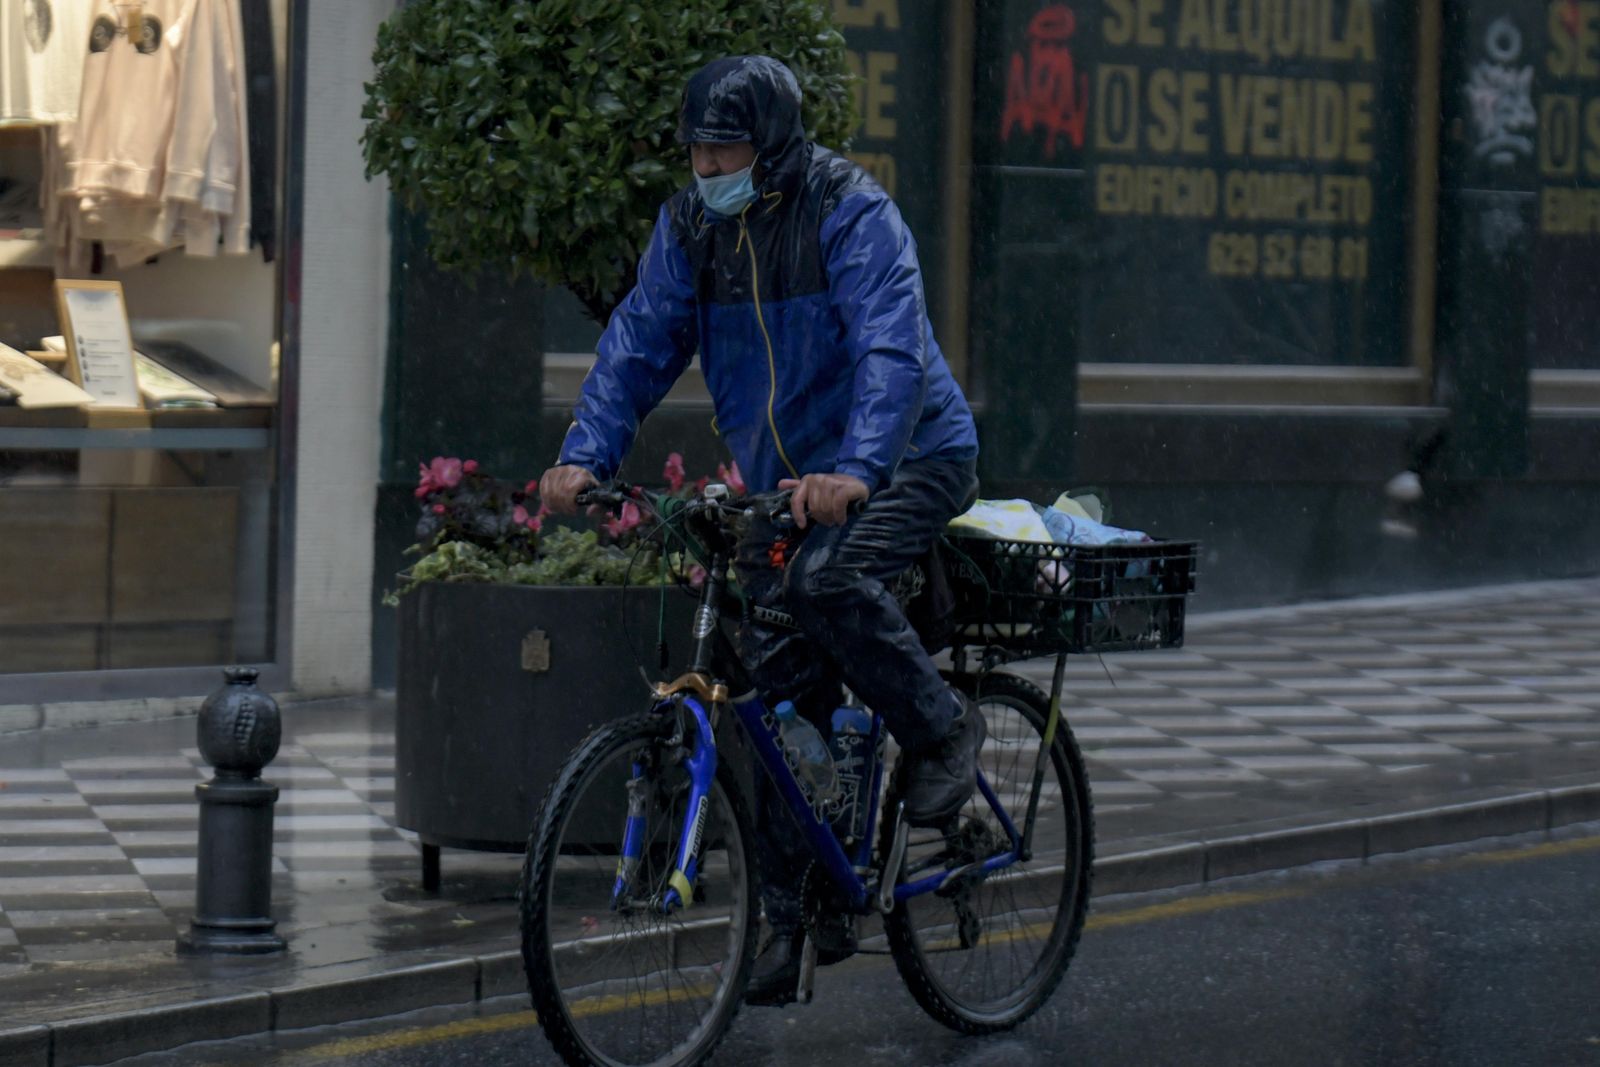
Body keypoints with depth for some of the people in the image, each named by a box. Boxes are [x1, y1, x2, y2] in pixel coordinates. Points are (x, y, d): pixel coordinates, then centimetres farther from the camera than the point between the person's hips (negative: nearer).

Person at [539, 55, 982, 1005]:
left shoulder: (853, 214, -18)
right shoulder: (690, 228, 0)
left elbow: (891, 349, -29)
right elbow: (640, 345, -2)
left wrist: (853, 470, -45)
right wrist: (585, 457, -19)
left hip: (907, 457, -6)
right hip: (781, 483, 6)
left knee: (830, 581, -35)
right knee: (782, 703, 1)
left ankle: (944, 728, -10)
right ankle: (786, 918, 9)